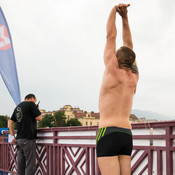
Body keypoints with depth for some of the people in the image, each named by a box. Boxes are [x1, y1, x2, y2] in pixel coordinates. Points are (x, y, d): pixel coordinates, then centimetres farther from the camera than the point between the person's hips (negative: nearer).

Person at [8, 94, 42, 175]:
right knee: (30, 165, -6)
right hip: (28, 138, -8)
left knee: (20, 165, 10)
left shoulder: (17, 107, 18)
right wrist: (37, 110, 11)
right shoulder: (31, 104, -5)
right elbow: (39, 118, -7)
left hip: (18, 139, 8)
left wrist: (13, 135, 18)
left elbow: (10, 122, 18)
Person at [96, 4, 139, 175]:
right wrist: (124, 17, 20)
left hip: (108, 134, -7)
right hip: (126, 136, 7)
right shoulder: (134, 77, 11)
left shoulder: (114, 71, -4)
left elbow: (110, 36, 3)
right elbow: (128, 45, 20)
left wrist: (114, 10, 12)